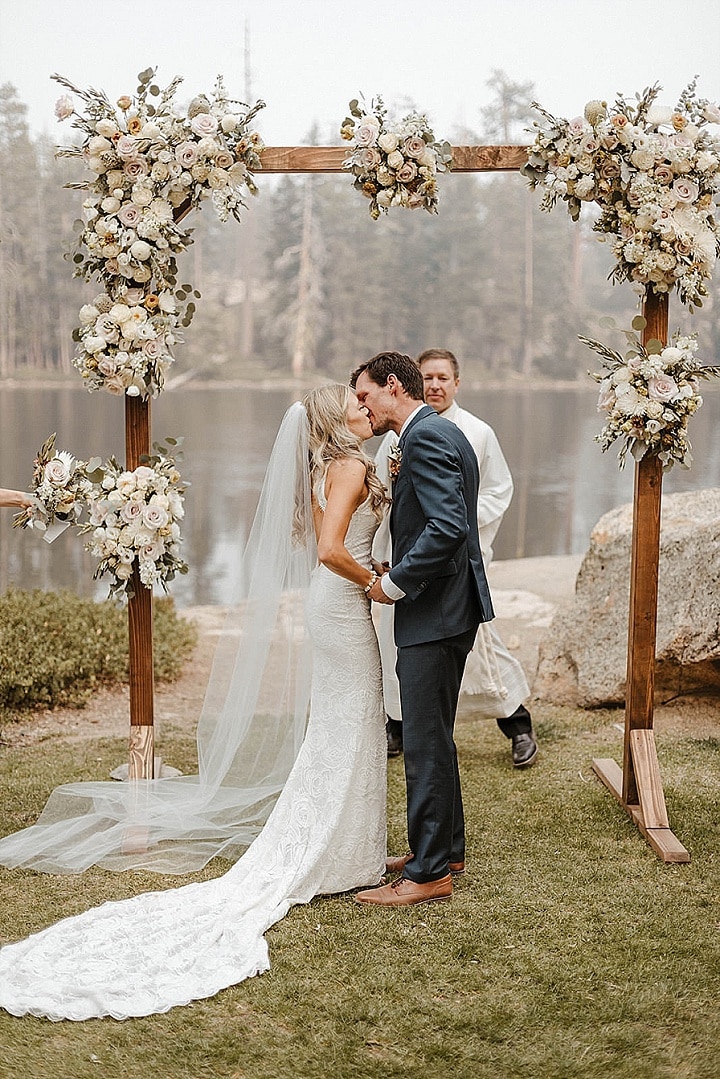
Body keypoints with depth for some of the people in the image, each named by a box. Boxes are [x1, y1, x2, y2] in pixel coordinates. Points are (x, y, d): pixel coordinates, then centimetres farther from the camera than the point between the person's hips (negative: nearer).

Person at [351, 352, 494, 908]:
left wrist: (393, 583, -17)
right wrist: (400, 481, 8)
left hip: (434, 612, -11)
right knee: (433, 737, 19)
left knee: (426, 743, -4)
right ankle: (445, 849, 31)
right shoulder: (442, 432, 16)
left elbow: (447, 527, -26)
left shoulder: (425, 438, -16)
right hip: (446, 607, 11)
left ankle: (429, 873, 4)